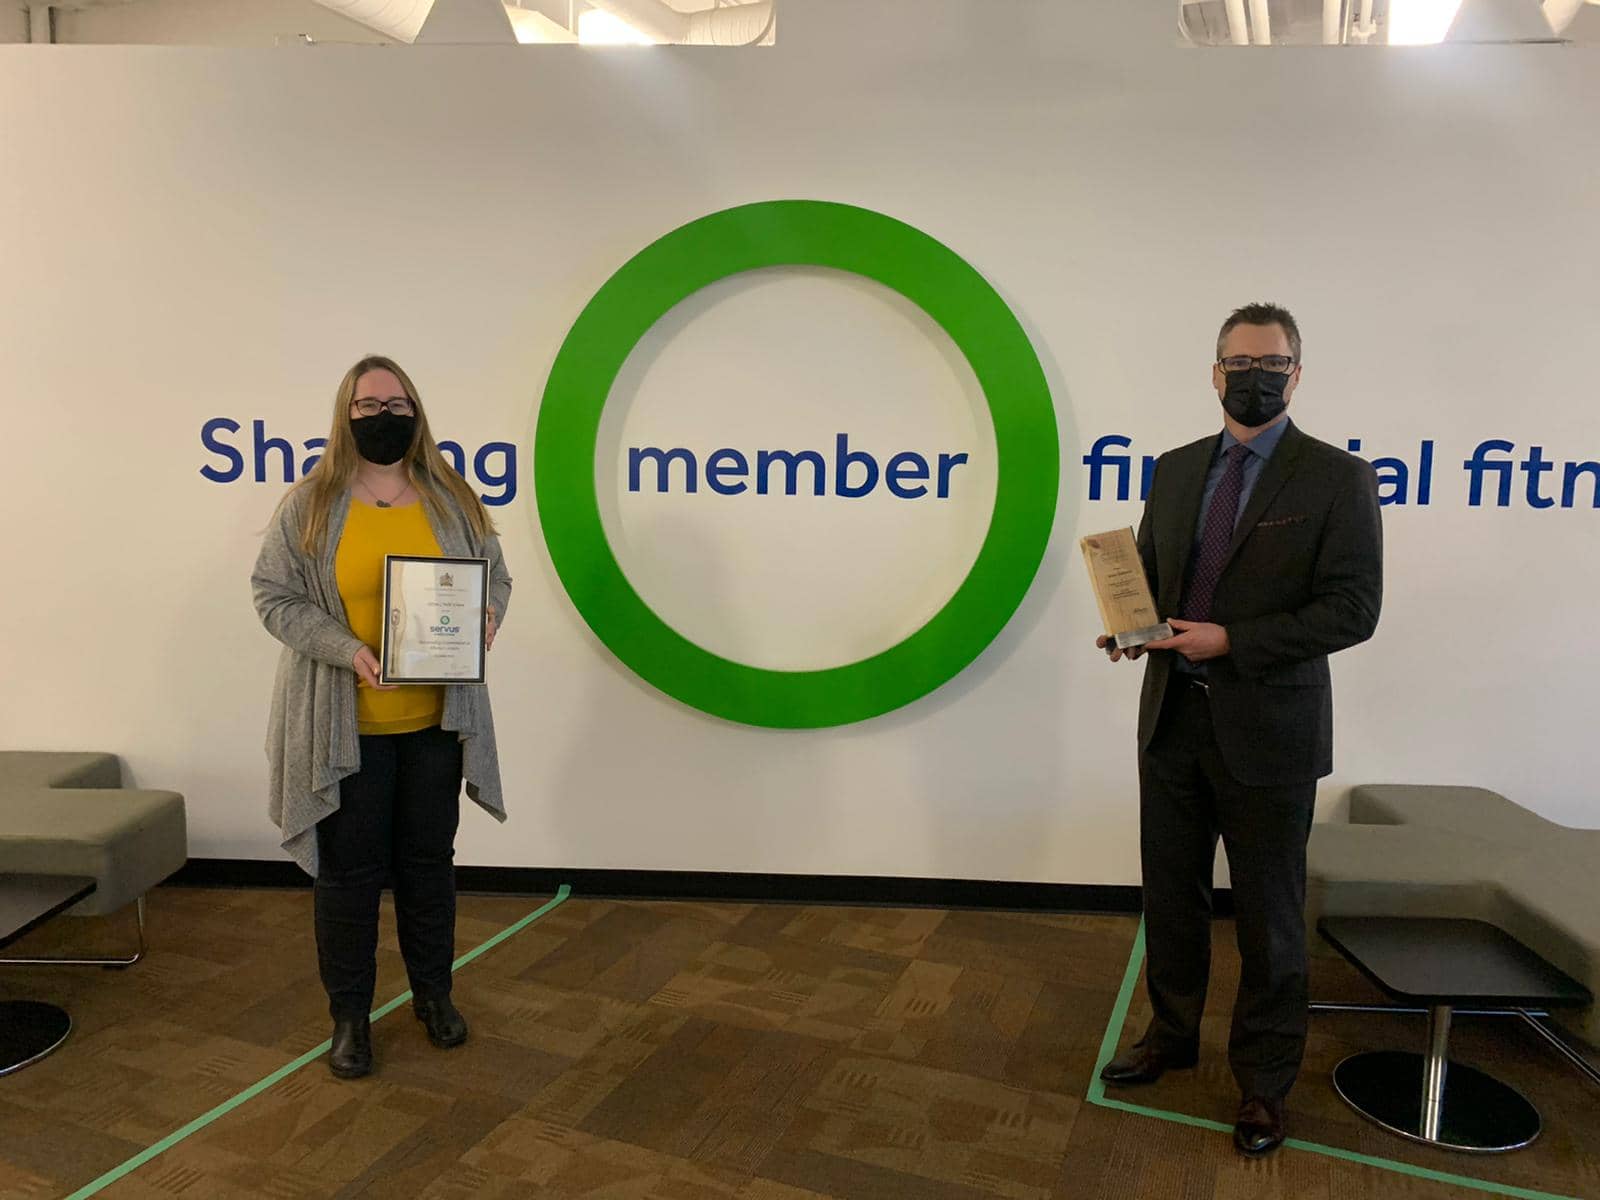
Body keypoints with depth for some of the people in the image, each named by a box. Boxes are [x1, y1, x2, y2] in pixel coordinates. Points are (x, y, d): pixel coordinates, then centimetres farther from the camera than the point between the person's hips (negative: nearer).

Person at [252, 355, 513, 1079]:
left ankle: (433, 993, 33)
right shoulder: (309, 505, -3)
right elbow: (274, 594, -5)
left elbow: (495, 574, 11)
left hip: (435, 721, 3)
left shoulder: (452, 499, 4)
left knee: (429, 859, 15)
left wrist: (487, 614, -12)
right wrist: (349, 650, -20)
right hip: (345, 727, -2)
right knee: (349, 869, 7)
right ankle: (349, 1015, 25)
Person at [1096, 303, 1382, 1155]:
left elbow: (1352, 610, -13)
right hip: (1173, 717, 5)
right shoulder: (1175, 470, 8)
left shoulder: (1337, 479, -8)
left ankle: (1263, 1082, 28)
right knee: (1171, 893, 17)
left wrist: (1232, 641, -21)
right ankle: (1171, 1035, 38)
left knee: (1267, 917, 10)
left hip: (1267, 732, -4)